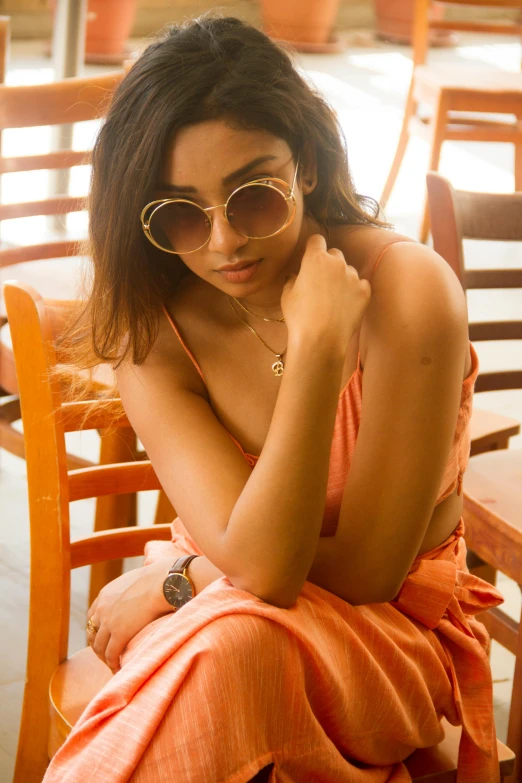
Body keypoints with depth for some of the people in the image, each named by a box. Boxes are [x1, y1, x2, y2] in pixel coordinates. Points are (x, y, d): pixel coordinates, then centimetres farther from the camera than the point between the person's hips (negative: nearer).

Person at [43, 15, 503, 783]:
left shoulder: (408, 290, -23)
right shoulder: (152, 333, -12)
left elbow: (365, 570, -17)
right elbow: (262, 564, -26)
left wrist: (177, 578, -15)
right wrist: (316, 350, -33)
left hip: (392, 626, -2)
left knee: (233, 641, -35)